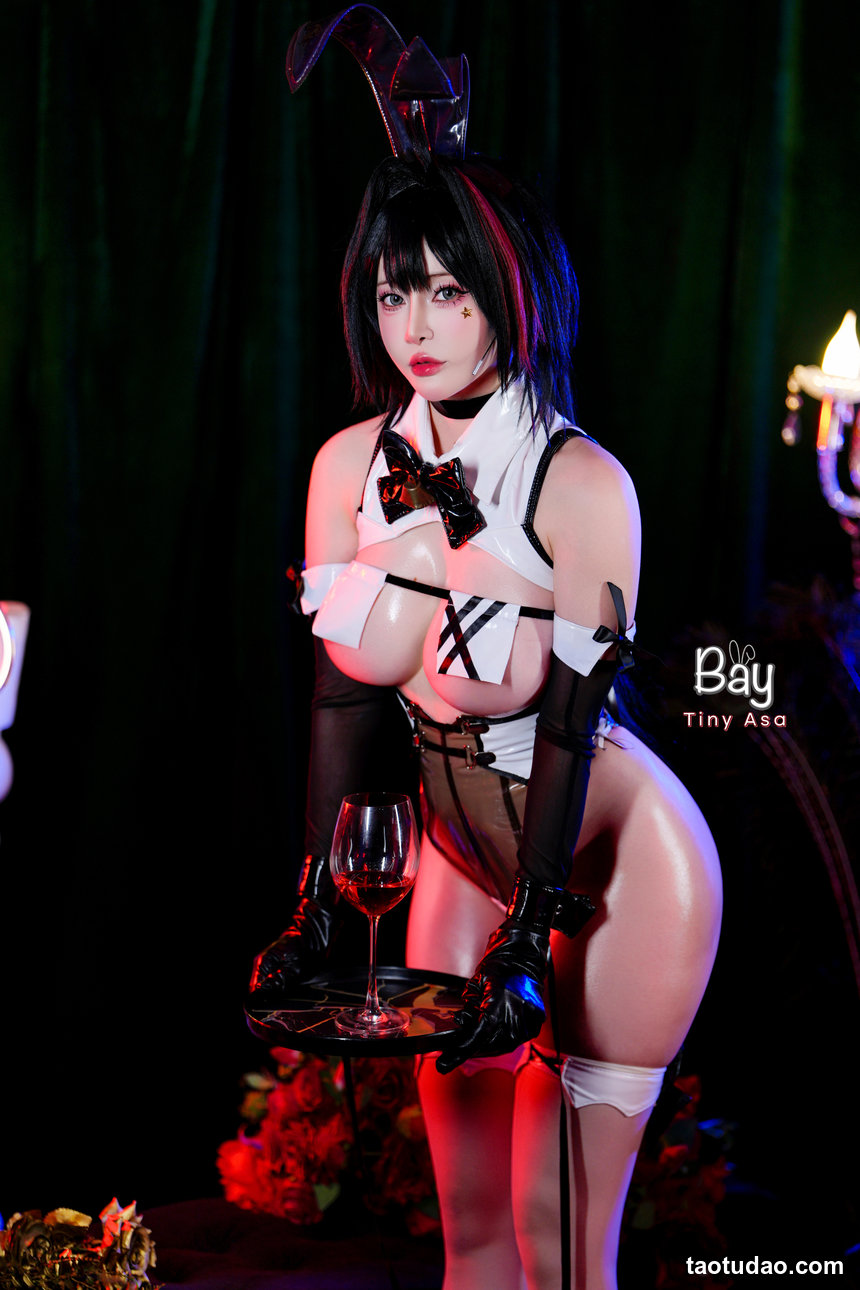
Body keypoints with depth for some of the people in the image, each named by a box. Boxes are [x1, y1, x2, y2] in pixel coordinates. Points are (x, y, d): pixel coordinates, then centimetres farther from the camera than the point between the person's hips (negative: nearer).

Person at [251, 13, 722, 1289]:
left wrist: (532, 945, -22)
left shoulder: (583, 486, -21)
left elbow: (570, 722, -21)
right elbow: (341, 695, -1)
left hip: (614, 865, -5)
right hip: (466, 857, 5)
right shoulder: (349, 467, -6)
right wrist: (312, 907, -3)